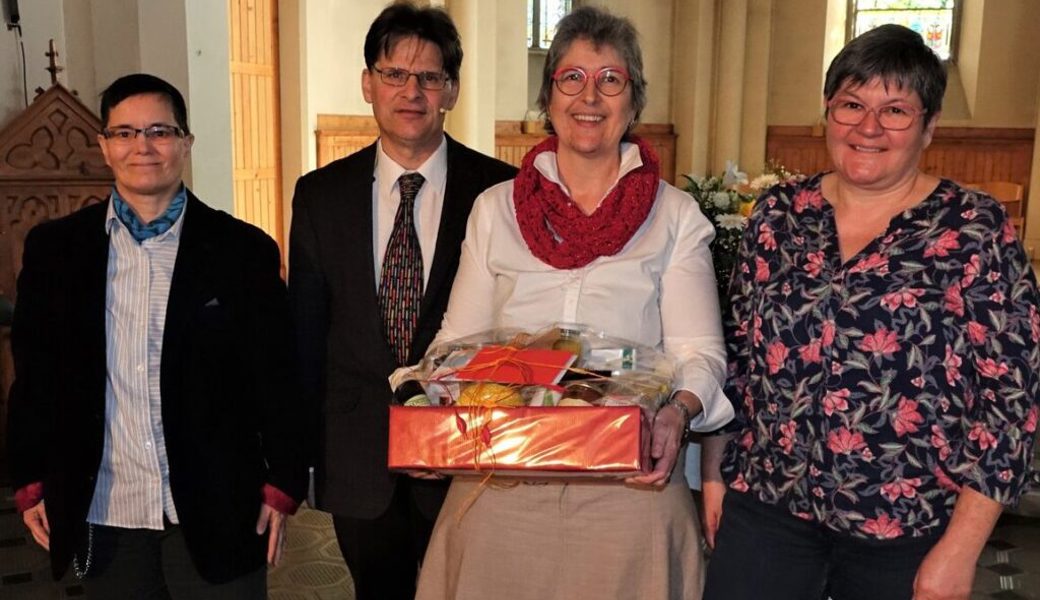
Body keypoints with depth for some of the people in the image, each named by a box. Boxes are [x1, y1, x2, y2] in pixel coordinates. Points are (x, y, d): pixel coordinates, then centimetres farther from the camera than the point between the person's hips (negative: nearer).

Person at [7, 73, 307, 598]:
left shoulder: (243, 250, -3)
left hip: (215, 514, -2)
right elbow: (33, 373, 8)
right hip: (102, 516, 2)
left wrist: (281, 487, -3)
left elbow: (275, 379, -2)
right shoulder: (53, 248, 4)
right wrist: (31, 484, 6)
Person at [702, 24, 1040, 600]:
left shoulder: (975, 229, -8)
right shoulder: (779, 212, 2)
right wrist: (715, 470, 8)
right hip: (764, 506, 3)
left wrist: (960, 548, -12)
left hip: (904, 525, -2)